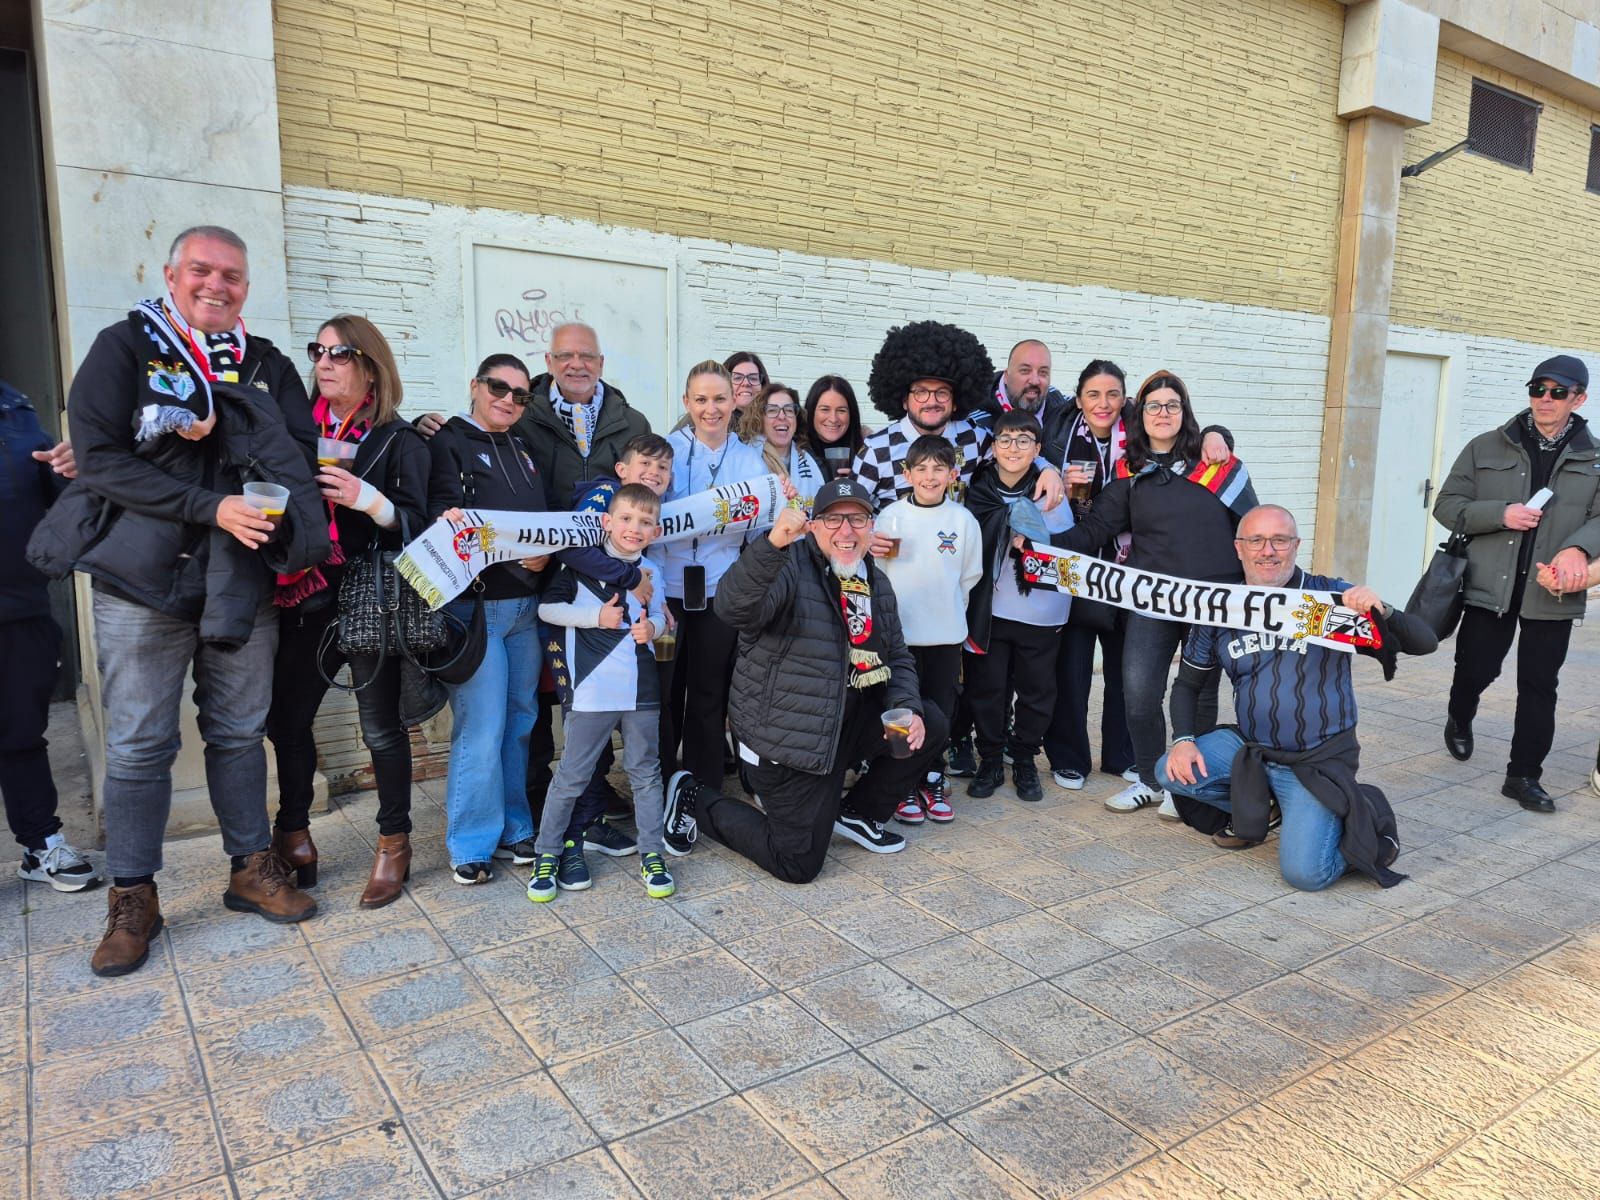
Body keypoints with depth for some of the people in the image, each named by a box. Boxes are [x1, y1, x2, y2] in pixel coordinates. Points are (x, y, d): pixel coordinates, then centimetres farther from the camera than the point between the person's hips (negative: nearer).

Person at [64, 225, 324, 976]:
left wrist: (219, 427, -17)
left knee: (239, 733, 12)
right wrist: (212, 507, -20)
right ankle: (132, 899, 18)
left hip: (242, 584, 3)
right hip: (143, 583, -3)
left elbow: (300, 455, -2)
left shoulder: (267, 365, 10)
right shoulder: (124, 348, -1)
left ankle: (252, 870, 26)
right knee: (139, 745, 4)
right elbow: (99, 460, -11)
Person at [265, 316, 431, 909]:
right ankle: (293, 839, 26)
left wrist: (369, 499, -24)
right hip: (307, 599, 4)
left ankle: (394, 843, 18)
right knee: (285, 720, 7)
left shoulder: (397, 438, -2)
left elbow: (416, 524, -8)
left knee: (381, 727, 3)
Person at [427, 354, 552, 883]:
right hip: (474, 604, -6)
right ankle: (472, 844, 8)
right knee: (481, 726, -6)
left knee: (519, 720, 10)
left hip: (526, 604, 6)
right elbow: (443, 508, -11)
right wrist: (450, 521, -32)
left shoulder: (524, 449, 18)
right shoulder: (448, 443, 0)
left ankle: (513, 828, 23)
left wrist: (545, 555, -4)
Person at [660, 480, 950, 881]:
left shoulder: (877, 583, 8)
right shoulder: (790, 565, -18)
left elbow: (898, 657, 16)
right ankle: (696, 799, 18)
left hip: (848, 723, 7)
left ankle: (858, 814, 20)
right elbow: (734, 608, -38)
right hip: (786, 738, -7)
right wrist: (773, 543, -52)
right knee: (798, 864, -2)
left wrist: (907, 709, -4)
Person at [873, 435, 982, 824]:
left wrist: (947, 609, 7)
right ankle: (904, 784, 18)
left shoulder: (963, 520, 0)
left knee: (940, 709, 9)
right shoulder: (890, 516, -3)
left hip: (947, 634, 1)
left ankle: (932, 780, 25)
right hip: (899, 632, -1)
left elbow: (970, 576, 7)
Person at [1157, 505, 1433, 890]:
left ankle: (1364, 821, 13)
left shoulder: (1331, 597, -10)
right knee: (1170, 771, -16)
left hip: (1319, 761, -4)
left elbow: (1424, 643, -13)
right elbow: (1188, 684, 9)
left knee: (1305, 873, -19)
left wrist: (1382, 612, -34)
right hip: (1249, 748, 4)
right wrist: (1183, 740, -9)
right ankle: (1253, 809, 11)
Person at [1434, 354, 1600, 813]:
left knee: (1539, 687, 5)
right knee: (1475, 671, 6)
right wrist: (1500, 514, -14)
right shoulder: (1487, 448, 4)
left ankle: (1524, 775, 17)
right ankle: (1459, 720, 39)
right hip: (1489, 587, -1)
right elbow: (1447, 505, 2)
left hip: (1553, 595, 1)